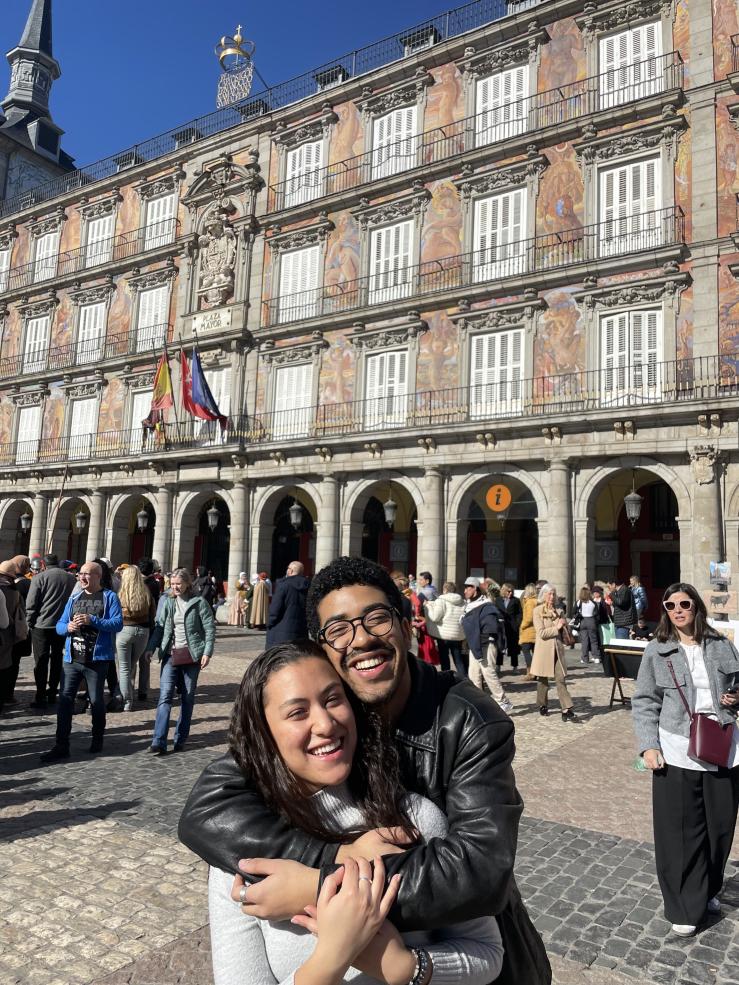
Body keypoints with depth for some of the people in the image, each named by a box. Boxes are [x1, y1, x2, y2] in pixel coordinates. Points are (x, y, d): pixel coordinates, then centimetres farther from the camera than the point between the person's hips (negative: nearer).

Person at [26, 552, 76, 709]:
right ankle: (52, 693, 21)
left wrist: (30, 621, 1)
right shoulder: (72, 578, 4)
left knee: (41, 661, 2)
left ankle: (41, 697, 1)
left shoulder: (40, 577, -8)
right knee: (57, 658, 15)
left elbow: (31, 603, -9)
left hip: (42, 625, -4)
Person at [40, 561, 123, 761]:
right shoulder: (73, 598, 13)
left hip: (97, 659, -4)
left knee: (96, 700, 8)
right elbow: (59, 625, 14)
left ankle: (98, 739, 28)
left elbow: (118, 623, -13)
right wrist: (68, 627, -10)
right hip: (72, 658, 4)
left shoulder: (109, 597, -3)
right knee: (65, 700, 0)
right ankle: (61, 745, 7)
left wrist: (92, 620, -22)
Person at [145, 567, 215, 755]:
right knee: (165, 696, -8)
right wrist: (151, 647, -3)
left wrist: (207, 652, -12)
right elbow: (159, 626, 9)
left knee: (187, 698, 7)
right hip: (170, 654, 2)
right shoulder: (167, 602, 8)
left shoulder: (199, 602, -3)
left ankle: (180, 739, 18)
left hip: (191, 654, -2)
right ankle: (158, 742, -9)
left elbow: (210, 628, -4)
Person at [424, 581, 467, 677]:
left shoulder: (441, 600, -12)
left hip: (444, 634, -4)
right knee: (459, 659, 12)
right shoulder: (462, 602, 5)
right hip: (459, 635, 4)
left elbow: (435, 617, -15)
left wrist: (427, 606, -4)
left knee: (444, 659, 9)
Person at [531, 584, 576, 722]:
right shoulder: (538, 611, -4)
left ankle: (566, 710, -8)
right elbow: (541, 633, -13)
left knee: (561, 679, -5)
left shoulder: (558, 611, 11)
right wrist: (556, 628, -11)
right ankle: (543, 706, 26)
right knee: (543, 680, 9)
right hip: (544, 649, -3)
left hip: (557, 649, 4)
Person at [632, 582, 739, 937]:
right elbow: (644, 702, -2)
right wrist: (648, 746, -10)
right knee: (680, 831, 2)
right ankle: (684, 907, 19)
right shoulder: (657, 651, -3)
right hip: (677, 753, -3)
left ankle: (708, 891, 38)